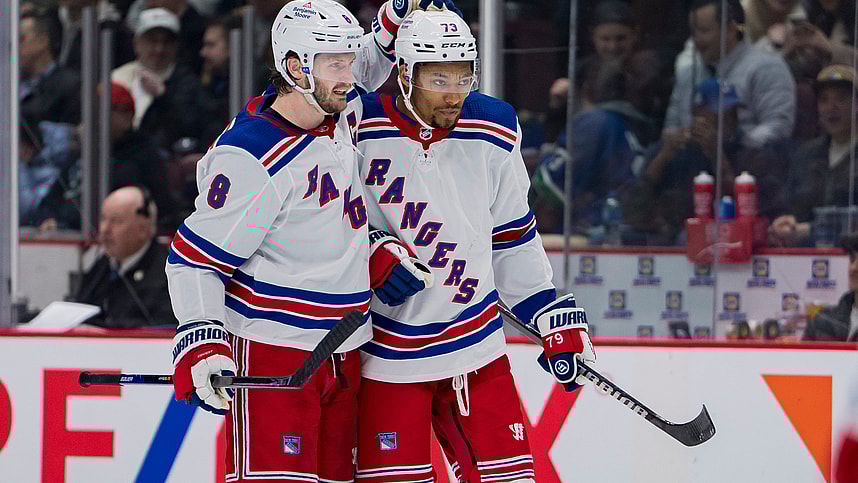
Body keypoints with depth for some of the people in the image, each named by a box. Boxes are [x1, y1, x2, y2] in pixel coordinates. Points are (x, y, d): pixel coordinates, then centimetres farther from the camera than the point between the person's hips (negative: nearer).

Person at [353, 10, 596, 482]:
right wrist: (371, 250, -16)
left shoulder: (493, 133, 1)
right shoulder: (359, 129, -11)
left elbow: (512, 237, 12)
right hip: (384, 350, -3)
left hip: (475, 349, 3)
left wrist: (556, 317, 8)